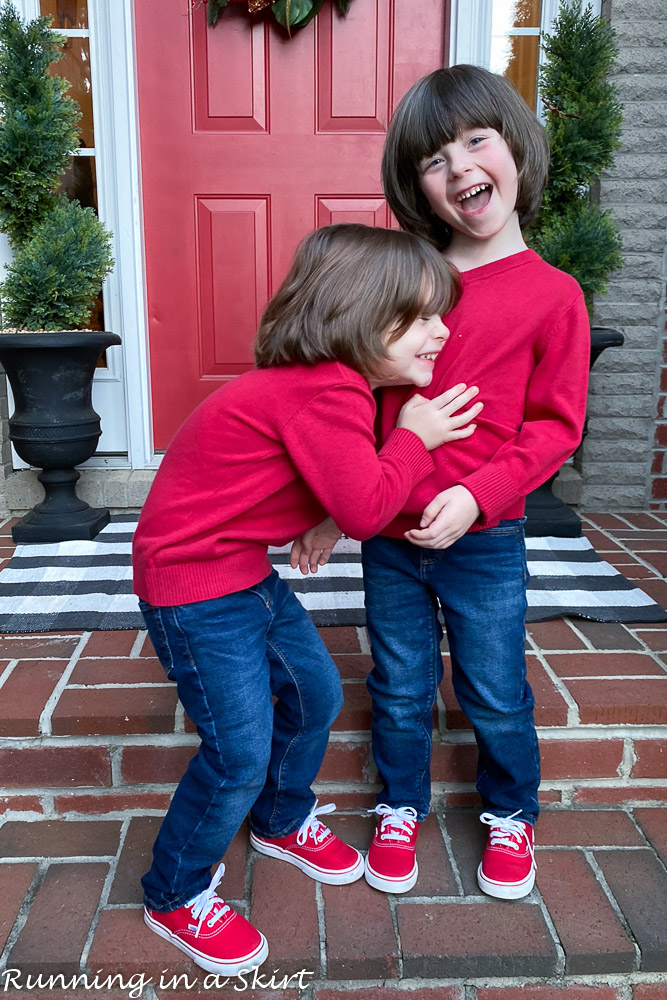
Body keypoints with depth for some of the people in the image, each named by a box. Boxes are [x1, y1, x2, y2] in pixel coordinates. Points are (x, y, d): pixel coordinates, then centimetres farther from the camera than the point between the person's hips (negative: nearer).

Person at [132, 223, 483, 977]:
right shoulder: (328, 391, -25)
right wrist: (413, 437, -11)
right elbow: (365, 509, -24)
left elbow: (344, 490, 11)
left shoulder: (321, 385, 6)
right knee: (240, 753, -2)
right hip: (194, 584, -10)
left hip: (243, 571, 10)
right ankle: (175, 898, 25)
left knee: (316, 695, 18)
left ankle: (282, 822, 45)